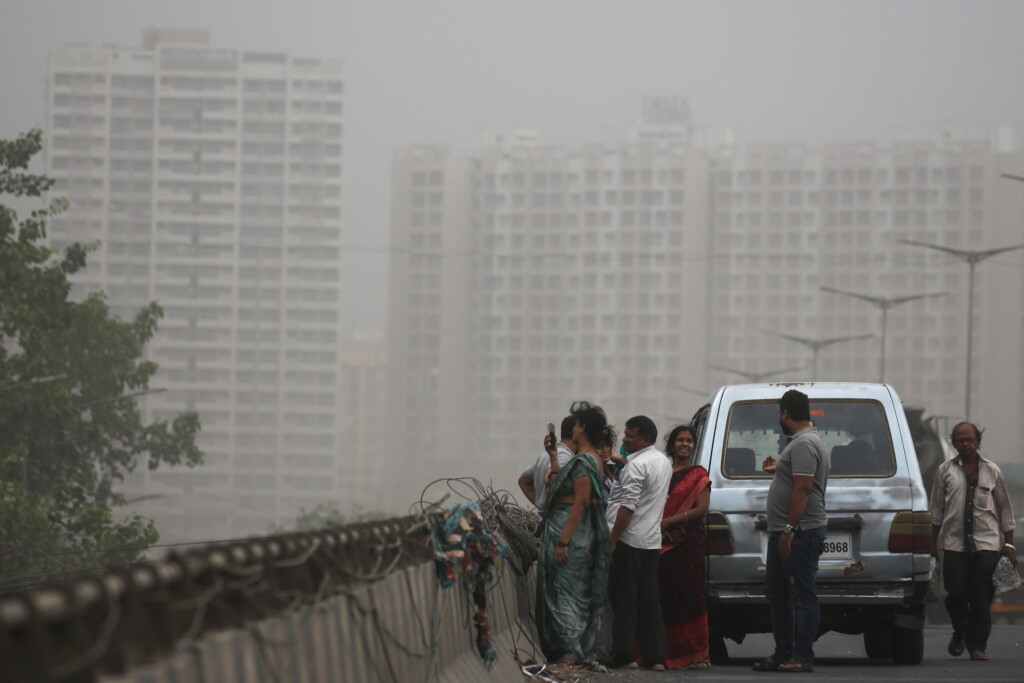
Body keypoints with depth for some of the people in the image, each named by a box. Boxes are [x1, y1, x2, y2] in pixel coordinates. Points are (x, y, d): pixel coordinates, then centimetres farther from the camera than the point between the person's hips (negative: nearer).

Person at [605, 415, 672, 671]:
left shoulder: (637, 465, -15)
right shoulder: (664, 462, 14)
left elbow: (627, 507, -19)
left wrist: (612, 540, -17)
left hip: (629, 539, -8)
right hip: (652, 541, 8)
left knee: (624, 599, -4)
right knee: (650, 600, 9)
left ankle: (624, 654, -5)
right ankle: (655, 656, 7)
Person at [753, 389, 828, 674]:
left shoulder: (804, 444, -16)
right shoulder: (801, 441, 18)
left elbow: (803, 489, -24)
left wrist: (789, 529, -25)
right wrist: (778, 469, 38)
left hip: (801, 533, -11)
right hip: (784, 532, 11)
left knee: (803, 596, -8)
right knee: (778, 595, 14)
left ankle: (803, 657, -8)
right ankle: (783, 654, 19)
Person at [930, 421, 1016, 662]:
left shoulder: (992, 471, 9)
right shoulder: (945, 471, 7)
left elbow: (1004, 508, 13)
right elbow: (937, 509, 11)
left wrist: (1008, 544, 9)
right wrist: (933, 543, 8)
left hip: (986, 543, 0)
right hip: (954, 543, 0)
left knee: (982, 597, -5)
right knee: (956, 594, -5)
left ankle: (977, 646, 3)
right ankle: (959, 633, 23)